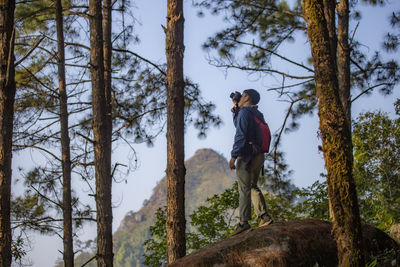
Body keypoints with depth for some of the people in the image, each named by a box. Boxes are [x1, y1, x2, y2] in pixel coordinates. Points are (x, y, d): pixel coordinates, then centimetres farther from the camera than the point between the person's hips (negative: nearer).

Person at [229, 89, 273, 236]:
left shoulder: (244, 112, -8)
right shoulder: (258, 114, 20)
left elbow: (240, 135, -17)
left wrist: (233, 156, -17)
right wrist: (235, 108, 26)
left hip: (246, 155, -9)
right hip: (259, 156, 9)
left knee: (244, 188, -10)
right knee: (253, 186, 17)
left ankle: (244, 221, -14)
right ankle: (264, 216, 10)